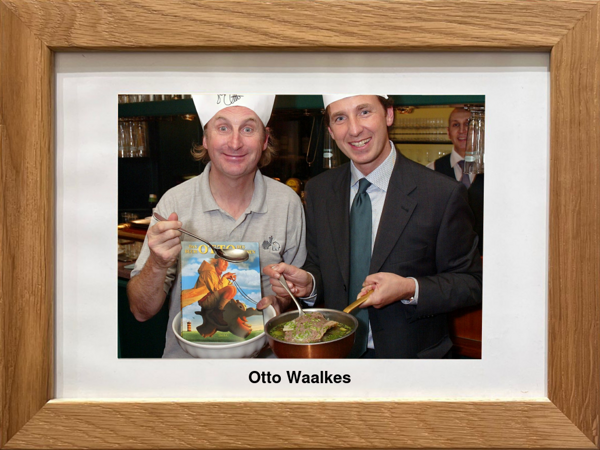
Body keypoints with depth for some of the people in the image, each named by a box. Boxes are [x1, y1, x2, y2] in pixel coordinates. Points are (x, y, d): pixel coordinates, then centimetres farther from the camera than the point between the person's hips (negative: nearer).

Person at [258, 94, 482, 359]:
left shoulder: (444, 194, -17)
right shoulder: (318, 191, -3)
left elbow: (471, 283, -11)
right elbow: (320, 268, 4)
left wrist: (410, 289, -26)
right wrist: (308, 283, -18)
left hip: (412, 353, -3)